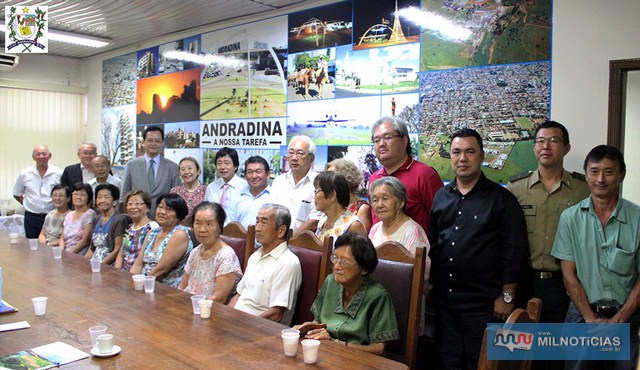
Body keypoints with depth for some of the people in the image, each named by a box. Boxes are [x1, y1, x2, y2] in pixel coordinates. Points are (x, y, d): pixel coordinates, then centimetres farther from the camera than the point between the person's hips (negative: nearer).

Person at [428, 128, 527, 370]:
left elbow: (514, 251, -7)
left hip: (483, 303, -4)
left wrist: (507, 297, -9)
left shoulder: (501, 199, -5)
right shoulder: (441, 196, 10)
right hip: (444, 299, 5)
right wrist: (429, 283, 10)